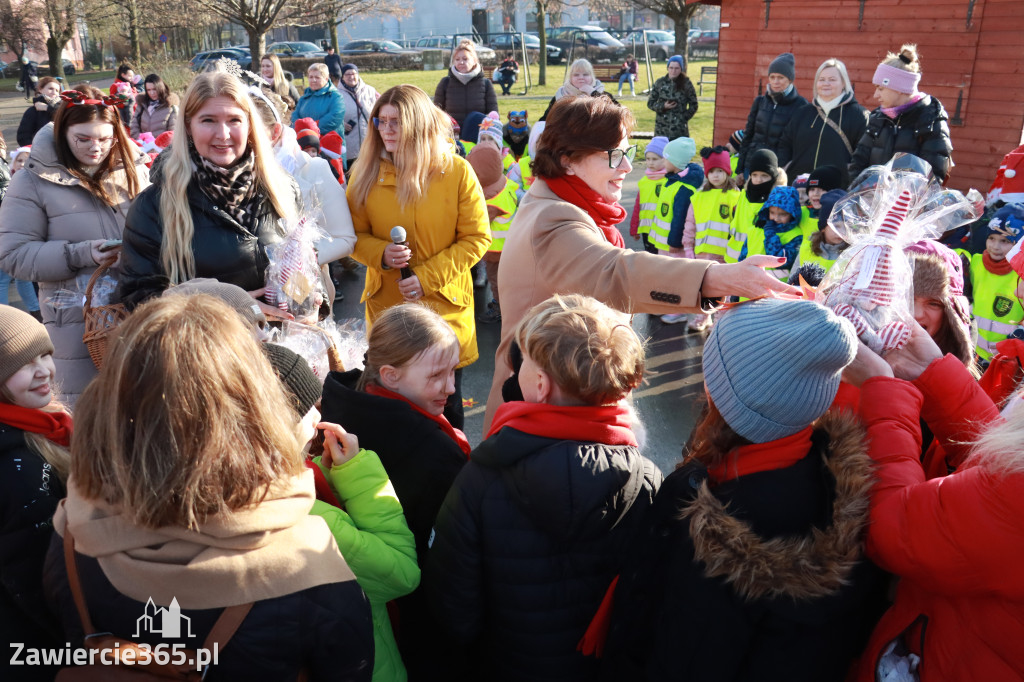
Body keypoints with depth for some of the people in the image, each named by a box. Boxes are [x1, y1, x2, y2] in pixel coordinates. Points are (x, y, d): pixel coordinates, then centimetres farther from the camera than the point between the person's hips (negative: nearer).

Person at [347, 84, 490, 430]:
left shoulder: (457, 171, -7)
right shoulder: (366, 173, 0)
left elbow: (477, 238, -6)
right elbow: (354, 235, 6)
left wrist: (427, 277, -15)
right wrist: (381, 255, -17)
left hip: (445, 305, -1)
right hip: (387, 304, 2)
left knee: (446, 405, 11)